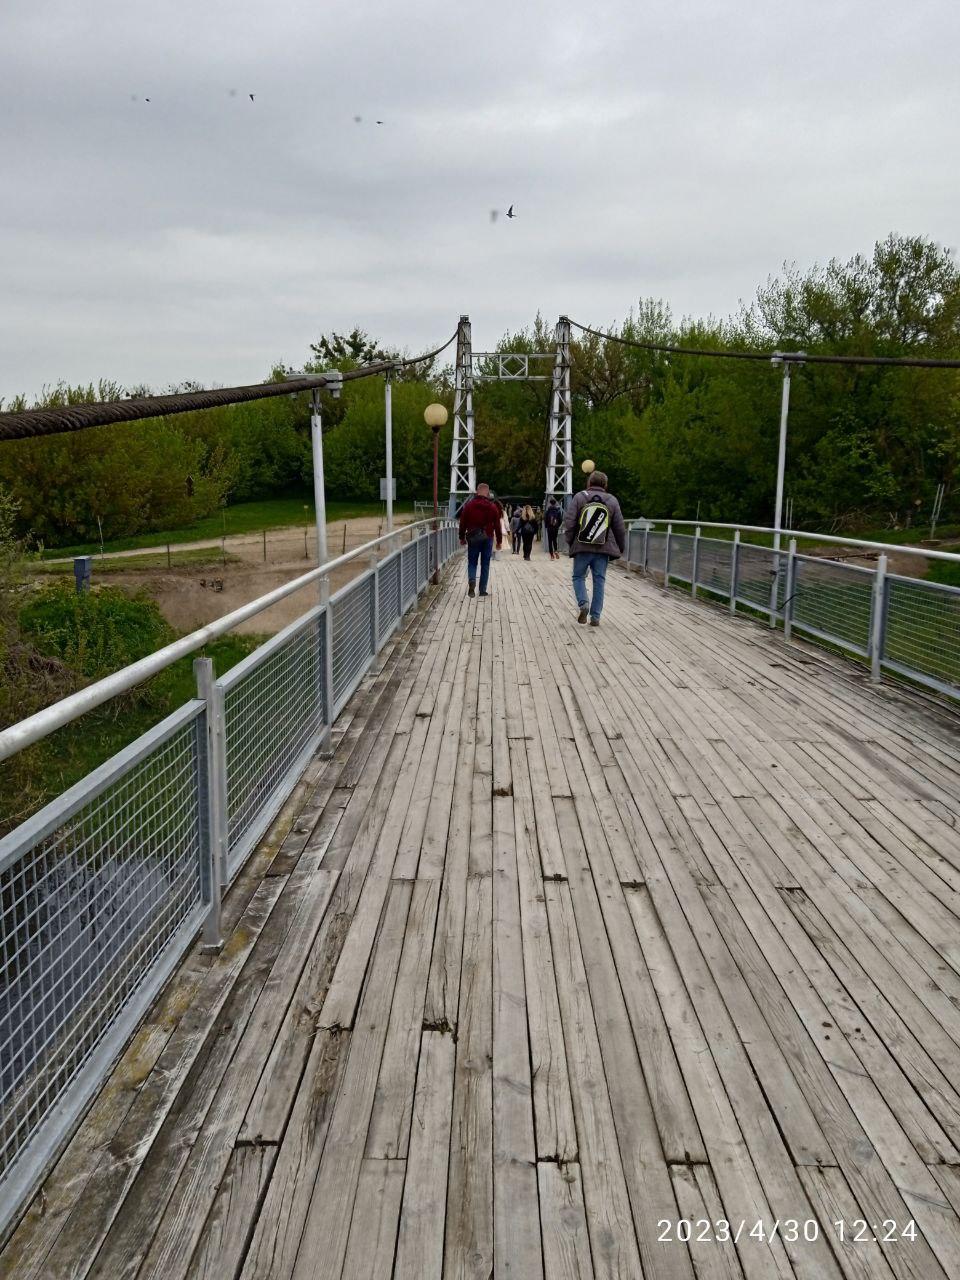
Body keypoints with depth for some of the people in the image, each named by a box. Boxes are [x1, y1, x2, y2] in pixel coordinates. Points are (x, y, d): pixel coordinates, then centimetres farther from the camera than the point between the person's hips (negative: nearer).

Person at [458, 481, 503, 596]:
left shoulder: (469, 505, 0)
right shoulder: (493, 507, 0)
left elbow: (463, 522, 2)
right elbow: (497, 525, 1)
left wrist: (462, 538, 12)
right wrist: (499, 541, 8)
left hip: (473, 538, 0)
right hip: (487, 538, 0)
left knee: (472, 562, 9)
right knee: (485, 564, 7)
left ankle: (471, 580, -20)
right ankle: (483, 590, 7)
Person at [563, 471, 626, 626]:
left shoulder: (580, 497, 2)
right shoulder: (612, 501, 7)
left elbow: (569, 522, -4)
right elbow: (620, 528, 8)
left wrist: (570, 541, 8)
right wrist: (621, 548, 19)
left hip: (582, 547, -1)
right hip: (603, 549, 1)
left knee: (578, 576, 13)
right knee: (599, 580, 7)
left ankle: (583, 603, -12)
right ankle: (595, 616, 5)